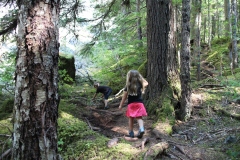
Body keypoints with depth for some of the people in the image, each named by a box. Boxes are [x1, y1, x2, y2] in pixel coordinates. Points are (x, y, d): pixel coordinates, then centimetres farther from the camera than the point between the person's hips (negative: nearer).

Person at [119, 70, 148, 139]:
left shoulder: (127, 86, -7)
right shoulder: (140, 84, -2)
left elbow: (124, 97, -2)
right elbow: (146, 83, 21)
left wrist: (121, 105, 8)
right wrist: (141, 77, 15)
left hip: (131, 104, -1)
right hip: (139, 103, 1)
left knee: (131, 119, 10)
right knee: (139, 117, 6)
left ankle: (131, 133, 14)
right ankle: (141, 129, -17)